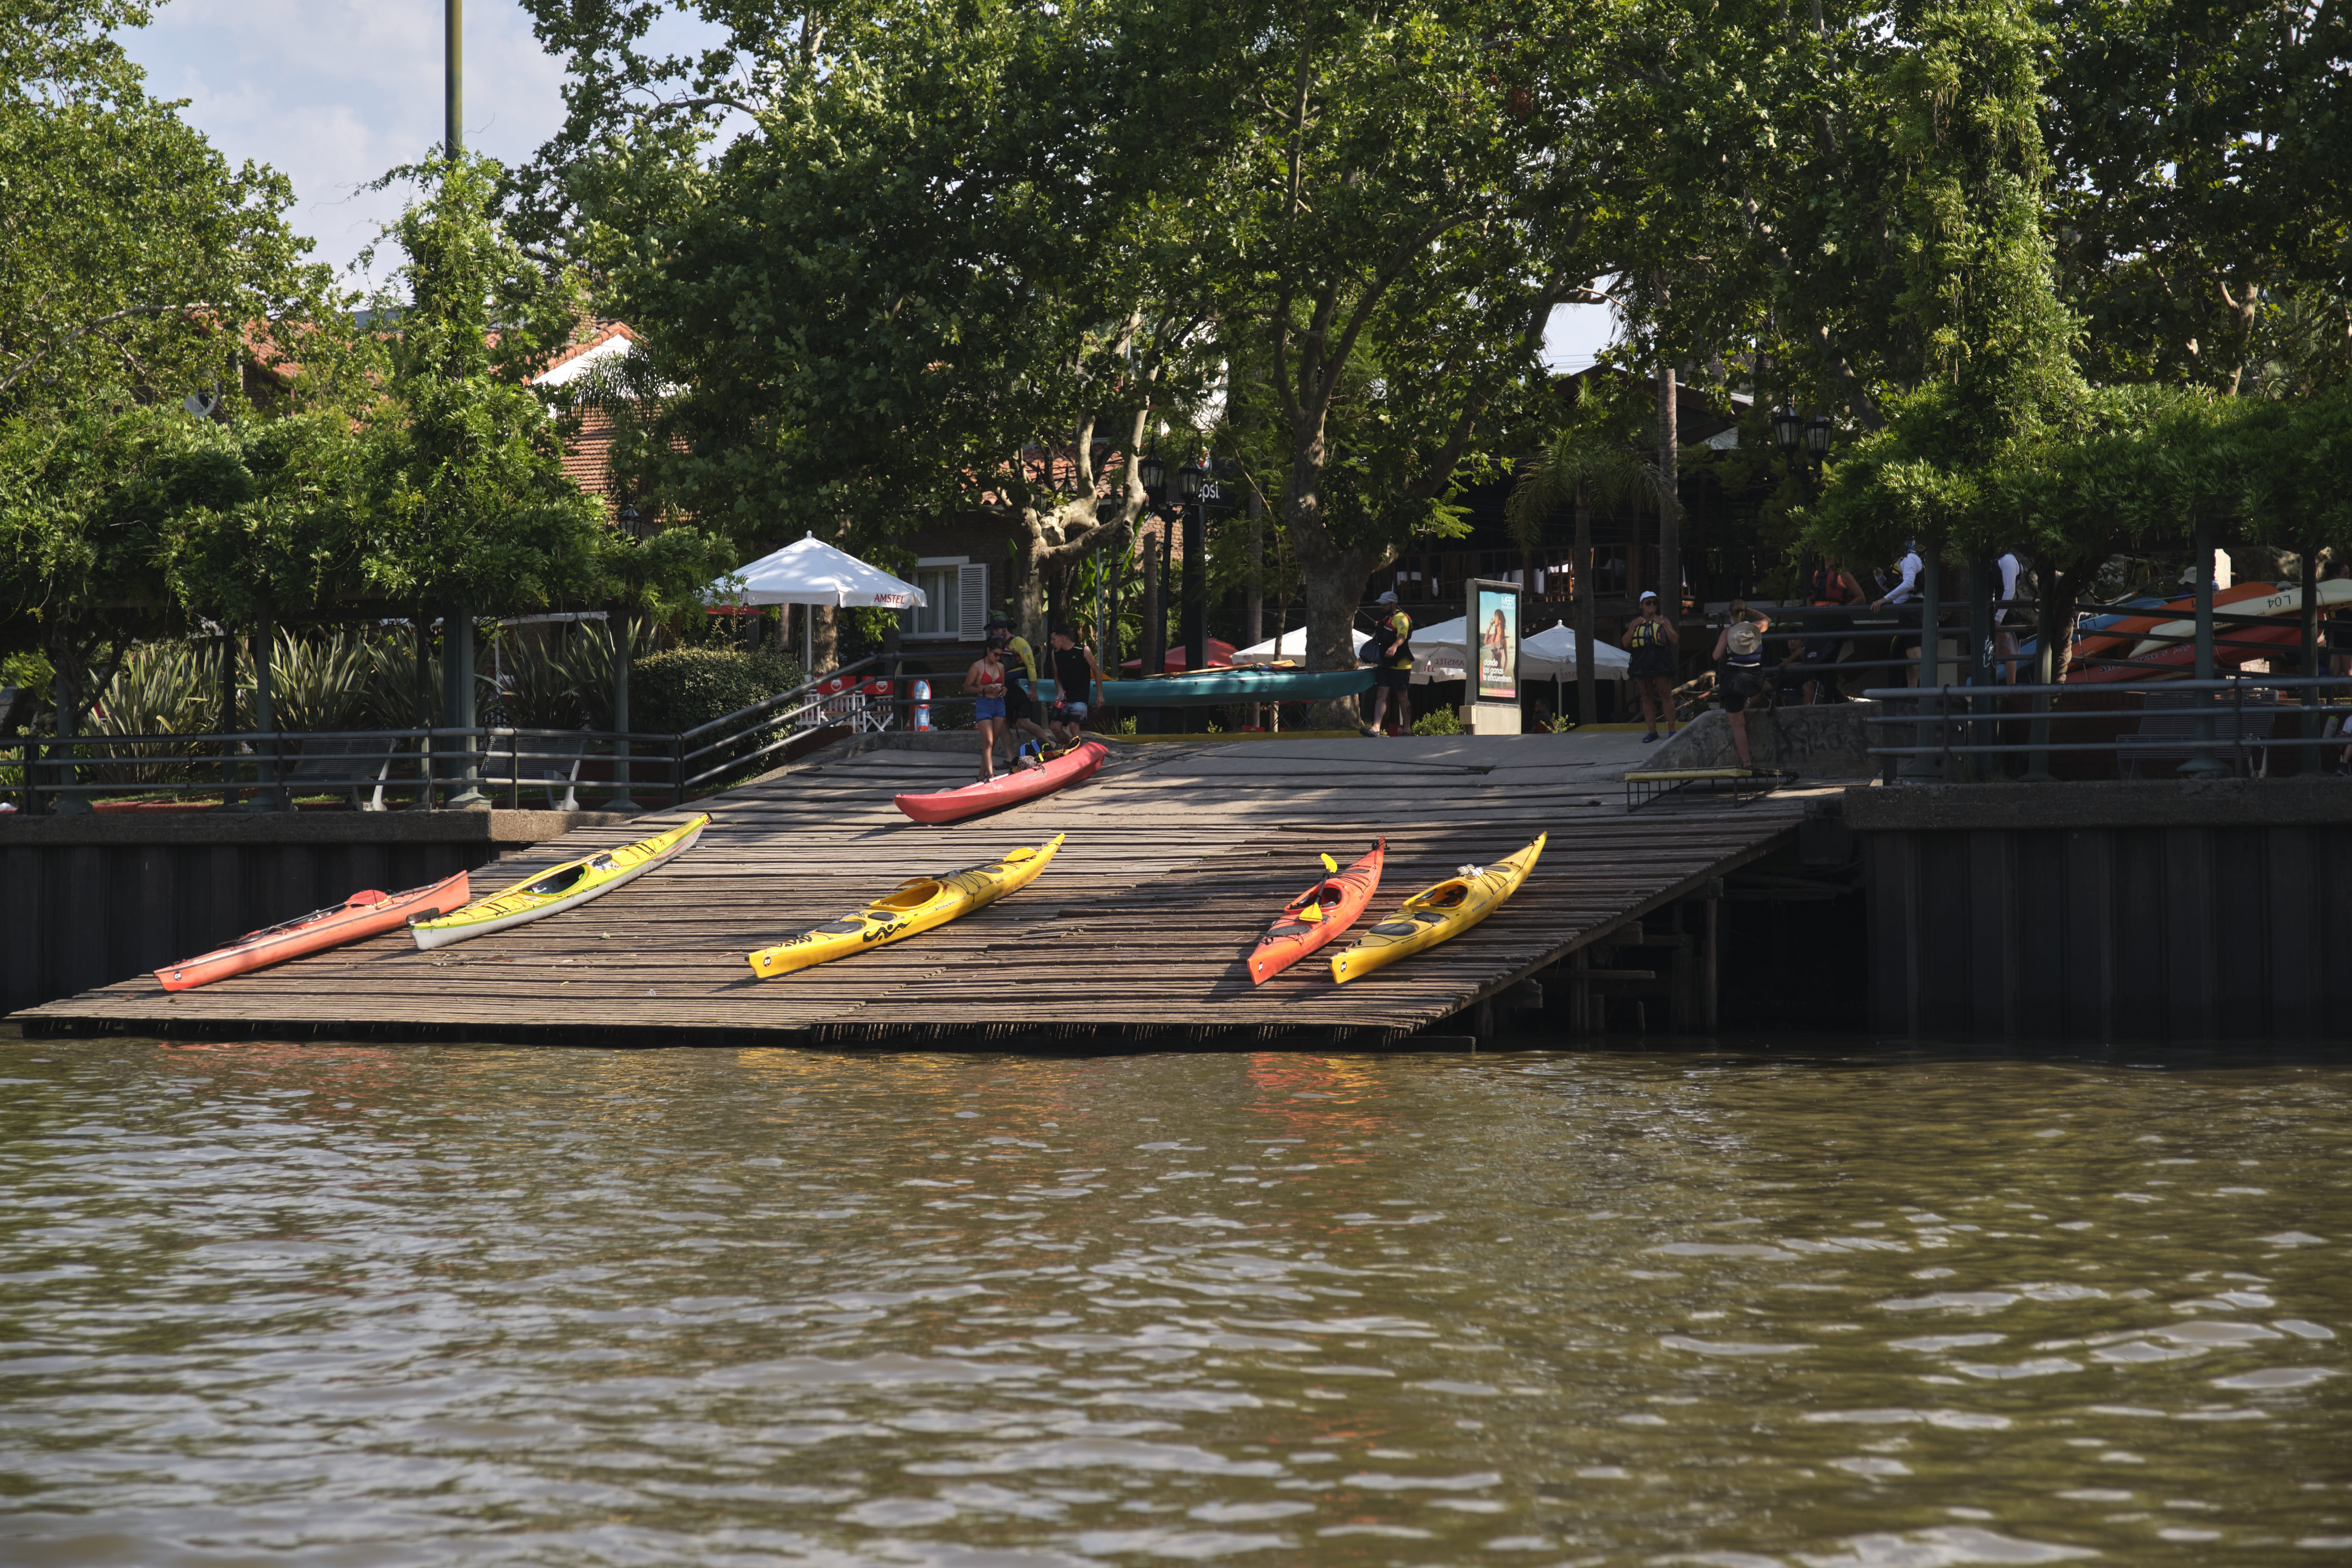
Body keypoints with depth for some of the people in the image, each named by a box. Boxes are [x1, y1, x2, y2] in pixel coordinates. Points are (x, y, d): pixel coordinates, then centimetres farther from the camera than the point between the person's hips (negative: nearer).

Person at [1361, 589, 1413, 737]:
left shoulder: (1401, 618, -12)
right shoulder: (1385, 619, 17)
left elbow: (1402, 636, -32)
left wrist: (1394, 647, -50)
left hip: (1400, 665, -8)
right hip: (1385, 665, 8)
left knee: (1402, 698, 2)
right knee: (1381, 695, -5)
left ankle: (1407, 730, 13)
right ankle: (1376, 729, -14)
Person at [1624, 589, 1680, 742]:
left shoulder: (1663, 620, 9)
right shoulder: (1636, 622, 15)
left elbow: (1675, 640, 1)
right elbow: (1626, 643, 7)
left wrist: (1664, 625, -8)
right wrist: (1634, 627, -3)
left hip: (1660, 661, -3)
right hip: (1641, 662, 3)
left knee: (1666, 695, -6)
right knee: (1647, 697, 3)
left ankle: (1672, 730, -3)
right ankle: (1652, 731, 7)